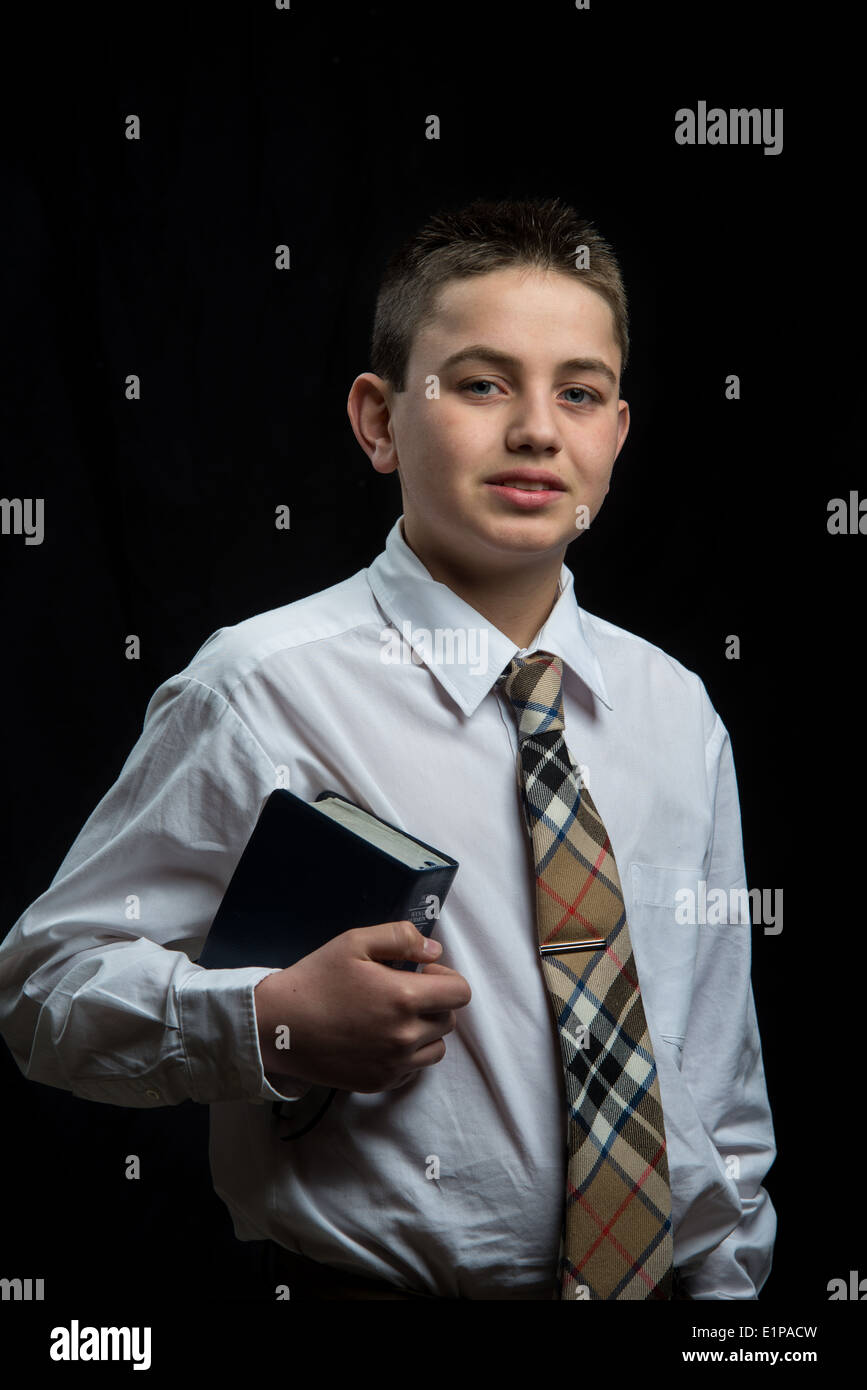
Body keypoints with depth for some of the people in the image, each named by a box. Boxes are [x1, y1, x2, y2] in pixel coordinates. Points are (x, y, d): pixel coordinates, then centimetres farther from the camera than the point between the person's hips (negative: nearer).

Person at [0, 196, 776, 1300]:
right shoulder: (259, 692, -15)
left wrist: (731, 1280, 7)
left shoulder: (677, 714, 1)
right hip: (370, 1280, -4)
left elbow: (722, 1081, 9)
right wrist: (271, 1023, -26)